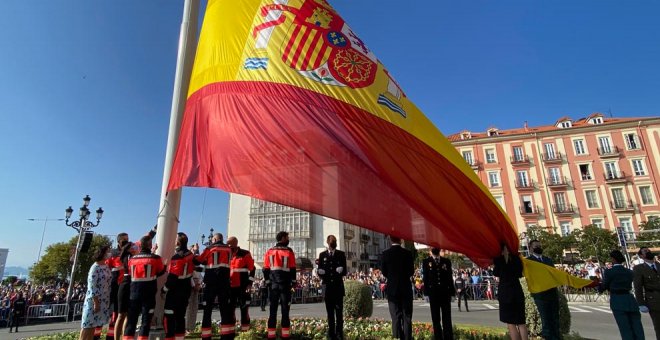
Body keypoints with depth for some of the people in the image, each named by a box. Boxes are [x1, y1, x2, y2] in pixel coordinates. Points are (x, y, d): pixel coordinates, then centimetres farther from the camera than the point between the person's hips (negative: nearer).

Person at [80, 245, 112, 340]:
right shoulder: (95, 267, -13)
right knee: (88, 324, 0)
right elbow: (92, 286, -16)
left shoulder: (106, 267, 9)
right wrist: (96, 302, -18)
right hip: (93, 300, -7)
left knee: (96, 324, 11)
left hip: (104, 301, 7)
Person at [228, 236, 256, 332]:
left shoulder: (245, 254, -4)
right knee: (230, 308, 11)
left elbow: (252, 269, -4)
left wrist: (249, 284, -10)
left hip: (243, 286, -5)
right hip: (230, 286, 5)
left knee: (244, 308, 2)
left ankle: (245, 329, 10)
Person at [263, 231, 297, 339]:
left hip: (273, 284, 3)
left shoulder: (269, 251, 7)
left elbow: (266, 269, 7)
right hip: (285, 284, -3)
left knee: (273, 308, 6)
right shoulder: (289, 251, -3)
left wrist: (268, 281, 13)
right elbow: (293, 268, -3)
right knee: (285, 308, 2)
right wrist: (293, 282, 5)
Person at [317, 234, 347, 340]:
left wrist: (340, 272, -18)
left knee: (339, 311, -4)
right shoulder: (322, 255, 9)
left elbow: (344, 271, 3)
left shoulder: (341, 254, 7)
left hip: (338, 286, -1)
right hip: (327, 286, 1)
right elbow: (319, 271, 7)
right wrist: (325, 278, -12)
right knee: (330, 312, 5)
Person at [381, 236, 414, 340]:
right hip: (406, 288, 0)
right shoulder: (407, 253, -7)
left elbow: (384, 272, 0)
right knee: (407, 317, 9)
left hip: (392, 289, 0)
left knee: (396, 317, 6)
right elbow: (411, 271, -1)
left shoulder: (385, 254, -7)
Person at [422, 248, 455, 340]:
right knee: (435, 319, 7)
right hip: (433, 293, 0)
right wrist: (427, 292, -8)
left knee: (447, 318, 4)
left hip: (445, 293, 1)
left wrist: (452, 292, -1)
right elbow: (425, 278, -1)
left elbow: (450, 277, 5)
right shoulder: (426, 262, 2)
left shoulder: (446, 261, 6)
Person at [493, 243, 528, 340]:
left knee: (510, 323, 0)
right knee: (521, 322, 11)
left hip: (505, 293, -4)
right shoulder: (517, 258, 3)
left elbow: (495, 273, 5)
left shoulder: (499, 259, -7)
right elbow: (520, 274, 14)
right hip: (518, 292, 4)